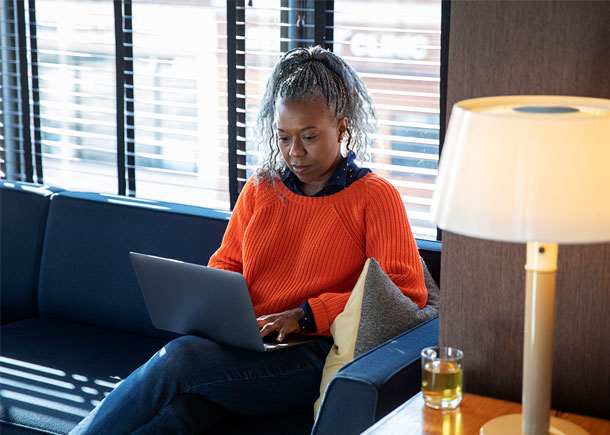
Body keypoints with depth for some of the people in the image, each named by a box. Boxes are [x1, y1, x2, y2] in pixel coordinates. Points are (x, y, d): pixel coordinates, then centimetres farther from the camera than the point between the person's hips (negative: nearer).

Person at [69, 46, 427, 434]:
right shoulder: (261, 188, 18)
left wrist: (306, 315, -14)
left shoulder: (375, 197, 2)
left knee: (180, 357, -28)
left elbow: (406, 293, -7)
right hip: (243, 344, 4)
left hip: (313, 355, -4)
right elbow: (226, 264, 26)